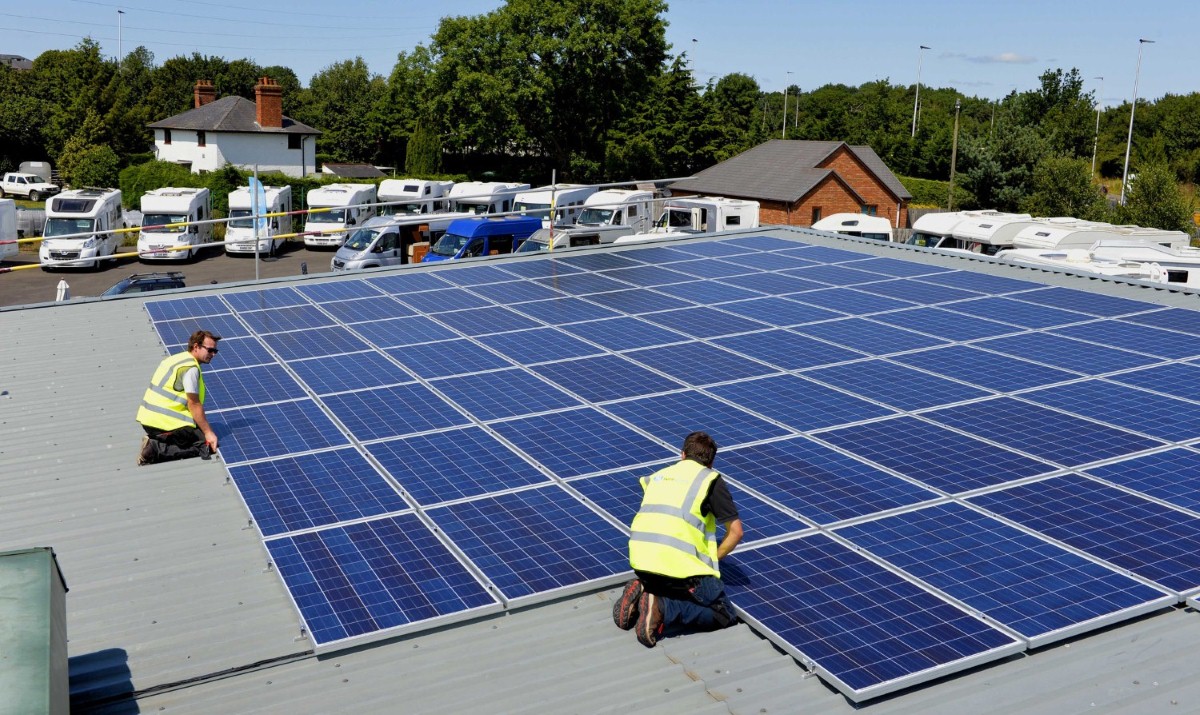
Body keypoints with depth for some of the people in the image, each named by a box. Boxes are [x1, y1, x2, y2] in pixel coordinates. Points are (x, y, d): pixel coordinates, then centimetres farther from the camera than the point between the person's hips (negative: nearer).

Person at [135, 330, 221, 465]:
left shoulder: (178, 358, 17)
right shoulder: (190, 368, -13)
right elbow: (194, 405, -14)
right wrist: (208, 432, -10)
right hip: (164, 422, -10)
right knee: (207, 444, -8)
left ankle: (154, 442, 3)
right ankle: (156, 450, -15)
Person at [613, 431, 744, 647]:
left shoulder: (659, 475, 25)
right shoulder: (711, 479, 10)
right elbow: (736, 531, 8)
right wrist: (713, 558, 22)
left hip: (639, 559, 6)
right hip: (678, 562, -6)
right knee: (723, 615, 6)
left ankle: (640, 591, 4)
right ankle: (663, 610, -14)